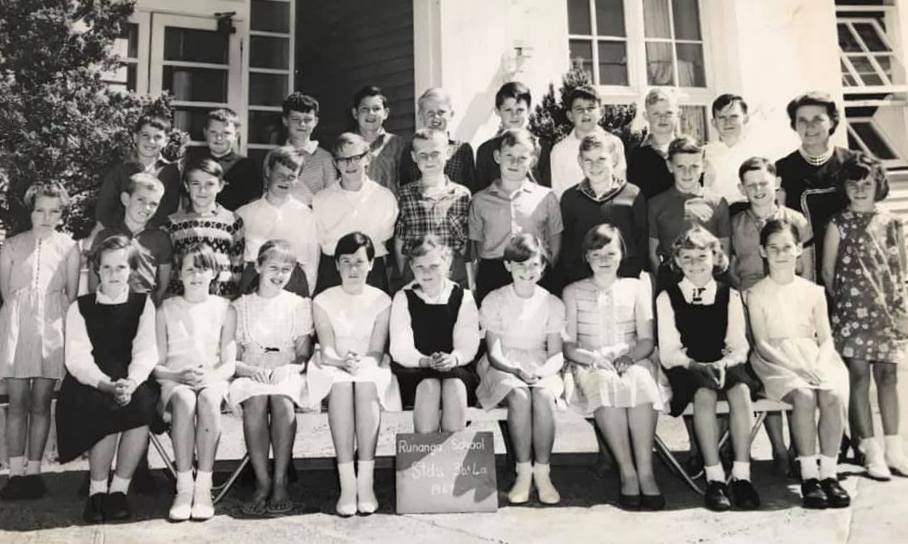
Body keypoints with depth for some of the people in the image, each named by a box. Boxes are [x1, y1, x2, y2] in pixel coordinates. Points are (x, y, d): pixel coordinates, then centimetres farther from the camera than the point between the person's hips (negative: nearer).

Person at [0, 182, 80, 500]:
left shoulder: (68, 247, 8)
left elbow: (72, 294, 9)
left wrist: (56, 318, 0)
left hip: (52, 327, 0)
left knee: (41, 402, 1)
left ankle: (33, 471, 7)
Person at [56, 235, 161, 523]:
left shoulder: (143, 304, 9)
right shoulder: (80, 308, 8)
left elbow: (145, 351, -3)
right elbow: (77, 358, -5)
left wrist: (130, 383, -24)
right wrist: (107, 385, -25)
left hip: (133, 383, 1)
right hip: (89, 385, -1)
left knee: (144, 402, -32)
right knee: (107, 407, -33)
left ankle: (119, 489, -16)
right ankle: (97, 490, -12)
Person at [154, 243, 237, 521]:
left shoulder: (224, 309, 10)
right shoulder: (166, 309, 10)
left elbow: (230, 363, 4)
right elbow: (156, 364, 6)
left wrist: (210, 376, -17)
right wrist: (179, 376, -14)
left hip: (213, 380, 0)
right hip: (174, 382, 0)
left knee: (208, 398, -36)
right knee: (184, 399, -36)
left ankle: (204, 486, -33)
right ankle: (183, 487, -32)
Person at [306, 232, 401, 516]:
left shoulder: (381, 300, 7)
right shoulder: (323, 301, 8)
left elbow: (377, 351, -2)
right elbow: (327, 351, -3)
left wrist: (361, 363, -24)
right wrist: (343, 362, -25)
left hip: (371, 370, 0)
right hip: (332, 370, 0)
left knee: (366, 383, -37)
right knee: (341, 383, -36)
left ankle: (365, 480, -38)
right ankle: (347, 482, -40)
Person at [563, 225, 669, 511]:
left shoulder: (636, 287, 16)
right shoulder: (573, 292, 13)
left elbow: (647, 340, 9)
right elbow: (568, 345, 6)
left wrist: (628, 358, -13)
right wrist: (593, 358, -15)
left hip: (633, 361, 1)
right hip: (590, 366, -1)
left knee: (641, 383, -35)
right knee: (605, 384, -37)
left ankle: (645, 471, -34)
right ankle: (627, 473, -33)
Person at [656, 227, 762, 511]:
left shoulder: (730, 296, 13)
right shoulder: (667, 298, 8)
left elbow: (739, 346, 4)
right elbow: (669, 352, -1)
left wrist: (722, 364, -17)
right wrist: (697, 365, -19)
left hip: (725, 366, 2)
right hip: (687, 369, -2)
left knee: (741, 390, -31)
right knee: (704, 393, -34)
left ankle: (741, 476, -29)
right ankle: (714, 479, -31)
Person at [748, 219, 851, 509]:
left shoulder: (813, 291, 13)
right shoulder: (757, 294, 5)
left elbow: (826, 339, 9)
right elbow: (762, 344, -3)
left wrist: (818, 366, -12)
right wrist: (796, 366, -16)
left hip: (815, 359, 3)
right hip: (777, 363, -3)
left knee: (835, 395, -29)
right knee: (804, 396, -33)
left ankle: (828, 473, -20)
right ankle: (809, 476, -23)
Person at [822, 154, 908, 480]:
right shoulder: (838, 225, 1)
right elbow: (828, 271, 3)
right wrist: (840, 302, 2)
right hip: (853, 310, -3)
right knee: (858, 375, -3)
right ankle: (872, 452, 3)